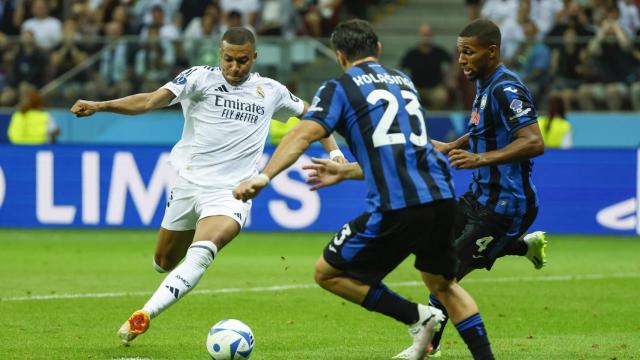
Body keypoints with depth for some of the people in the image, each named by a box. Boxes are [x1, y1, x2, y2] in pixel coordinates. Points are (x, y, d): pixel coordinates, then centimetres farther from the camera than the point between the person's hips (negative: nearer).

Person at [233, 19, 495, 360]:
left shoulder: (340, 87, 7)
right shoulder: (403, 81, 25)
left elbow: (303, 134, -10)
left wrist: (264, 176, -18)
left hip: (396, 208, -6)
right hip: (442, 197, 6)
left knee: (327, 273, 9)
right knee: (442, 283, 28)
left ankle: (417, 317, 2)